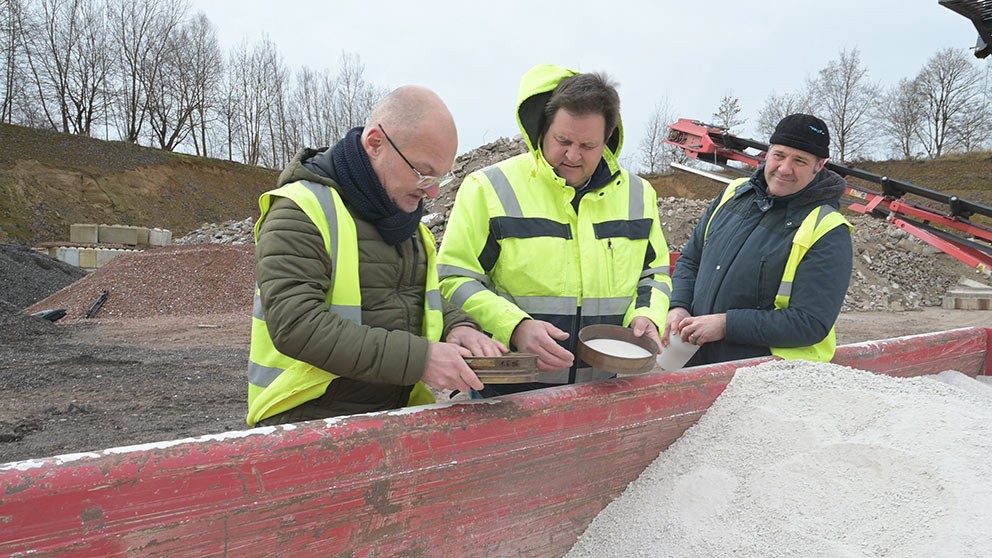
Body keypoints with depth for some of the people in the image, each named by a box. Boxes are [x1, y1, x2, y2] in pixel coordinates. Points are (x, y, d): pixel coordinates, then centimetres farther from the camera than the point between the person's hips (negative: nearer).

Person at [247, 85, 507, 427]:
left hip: (399, 409, 7)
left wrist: (458, 327, 1)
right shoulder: (300, 212, -12)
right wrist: (418, 359, -26)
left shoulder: (403, 213, 13)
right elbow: (297, 325, -22)